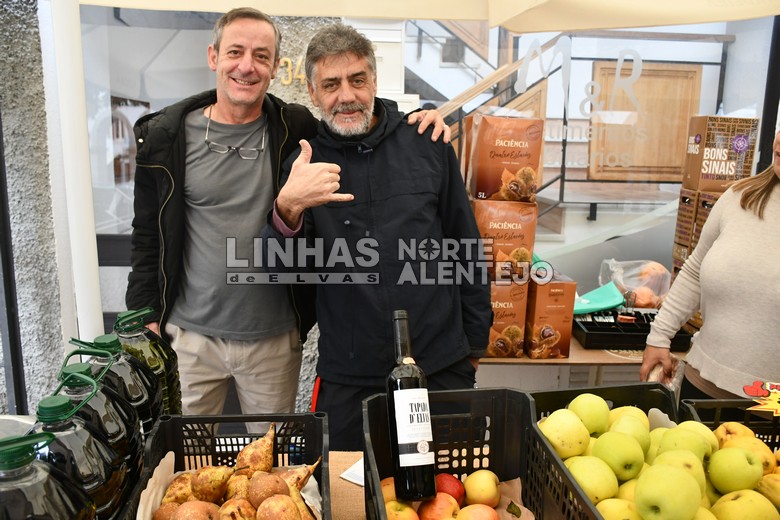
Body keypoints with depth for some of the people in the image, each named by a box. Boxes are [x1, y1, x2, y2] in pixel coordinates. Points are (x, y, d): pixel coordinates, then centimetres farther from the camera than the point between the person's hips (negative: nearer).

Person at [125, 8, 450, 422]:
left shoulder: (297, 130, -3)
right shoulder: (166, 137, -2)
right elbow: (148, 236, 3)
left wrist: (417, 122, -9)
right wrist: (145, 318, -1)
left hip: (275, 340, 1)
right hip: (188, 338, 0)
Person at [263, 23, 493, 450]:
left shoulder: (428, 147, 1)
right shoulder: (302, 165, 1)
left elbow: (467, 249, 8)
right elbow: (284, 270, -5)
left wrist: (475, 342, 10)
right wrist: (288, 208, -26)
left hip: (441, 368, 1)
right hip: (347, 378, 0)